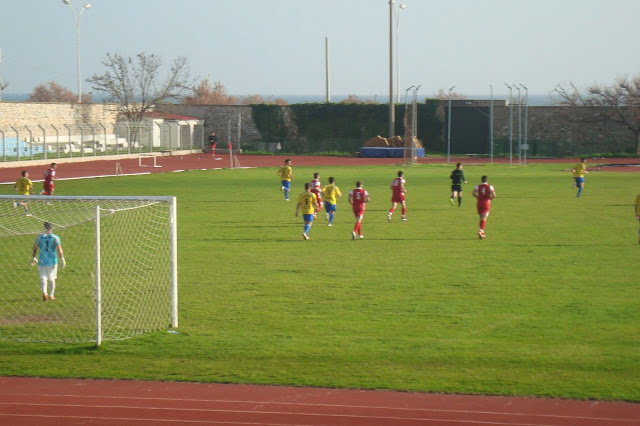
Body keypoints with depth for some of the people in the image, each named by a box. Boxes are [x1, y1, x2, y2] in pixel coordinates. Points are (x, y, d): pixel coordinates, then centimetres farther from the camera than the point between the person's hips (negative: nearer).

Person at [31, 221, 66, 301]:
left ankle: (44, 292, -24)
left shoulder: (39, 237, 2)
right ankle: (51, 295, 20)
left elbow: (34, 249, 8)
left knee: (43, 278, 0)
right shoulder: (55, 237, -3)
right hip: (52, 261, 0)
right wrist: (62, 259, -13)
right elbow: (59, 249, -13)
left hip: (42, 261, 0)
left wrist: (33, 258, 22)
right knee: (52, 279, 14)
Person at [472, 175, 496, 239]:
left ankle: (482, 233, 20)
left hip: (479, 203, 3)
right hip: (487, 203, -3)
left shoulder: (477, 186, 1)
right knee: (484, 219, -6)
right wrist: (490, 198, 9)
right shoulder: (490, 187, -4)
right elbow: (494, 195, -12)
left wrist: (478, 197, 4)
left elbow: (473, 193, -12)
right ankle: (480, 231, -26)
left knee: (481, 218, 15)